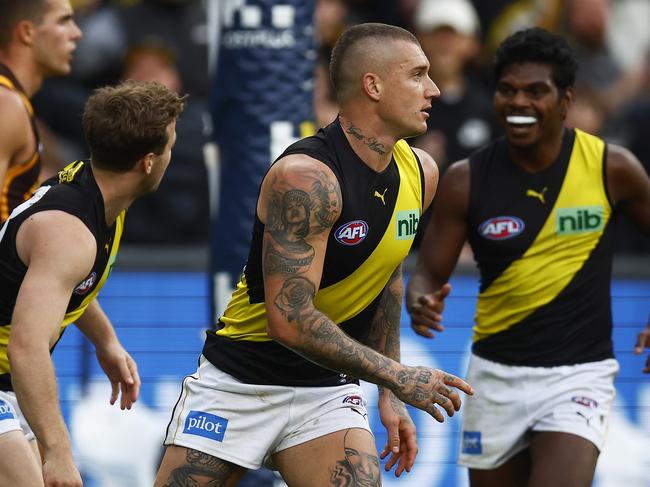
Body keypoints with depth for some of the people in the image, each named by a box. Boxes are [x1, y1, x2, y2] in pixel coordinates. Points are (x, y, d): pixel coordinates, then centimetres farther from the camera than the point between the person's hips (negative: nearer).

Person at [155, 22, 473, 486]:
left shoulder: (420, 173, -1)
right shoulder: (306, 177, -25)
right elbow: (289, 318, -29)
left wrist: (389, 397, 14)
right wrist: (396, 376, -24)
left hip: (329, 388, 5)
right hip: (239, 382, -5)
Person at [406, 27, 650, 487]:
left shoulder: (612, 168, -8)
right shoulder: (466, 180, -5)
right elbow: (429, 273, -1)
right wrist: (421, 304, -24)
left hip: (578, 374, -3)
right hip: (496, 374, 3)